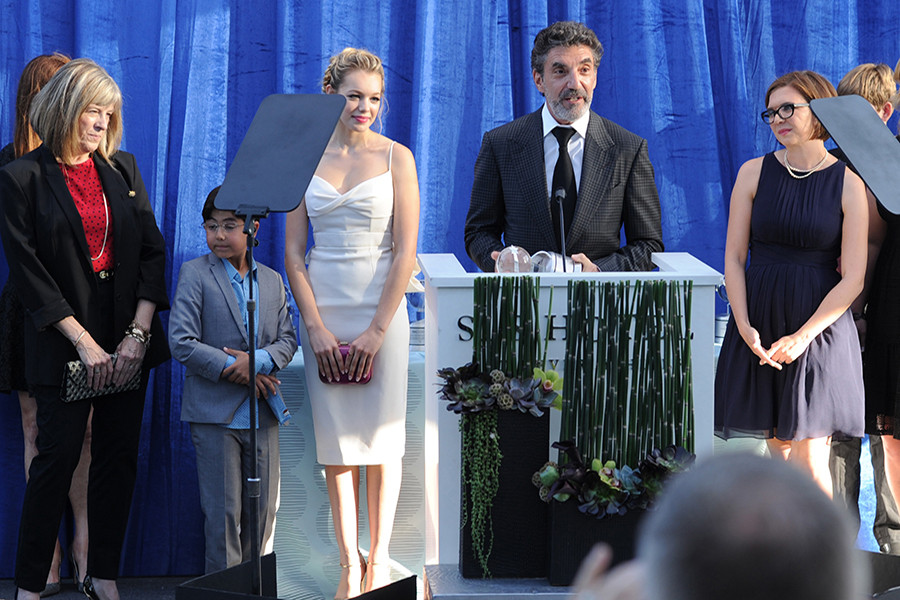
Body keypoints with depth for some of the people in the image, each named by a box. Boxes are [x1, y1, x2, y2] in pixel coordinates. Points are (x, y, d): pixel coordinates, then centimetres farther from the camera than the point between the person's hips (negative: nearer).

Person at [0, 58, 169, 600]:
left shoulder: (123, 169, 10)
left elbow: (153, 249, 7)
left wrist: (138, 332, -5)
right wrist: (84, 341, -13)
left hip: (129, 336, 4)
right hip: (63, 341, -4)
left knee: (119, 457, 7)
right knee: (58, 457, -4)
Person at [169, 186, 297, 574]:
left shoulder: (272, 280, 12)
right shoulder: (194, 274, -2)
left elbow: (288, 339, 9)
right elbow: (181, 343, -10)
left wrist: (257, 361, -12)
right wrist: (234, 369, -14)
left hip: (262, 412, 4)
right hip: (215, 413, -4)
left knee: (263, 509, 8)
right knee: (223, 511, -1)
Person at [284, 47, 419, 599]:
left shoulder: (396, 157, 0)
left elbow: (406, 252, -5)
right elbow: (293, 252, 3)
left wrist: (376, 330, -11)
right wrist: (316, 327, -6)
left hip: (381, 306, -2)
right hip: (322, 307, 2)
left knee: (381, 434, 2)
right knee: (337, 438, 3)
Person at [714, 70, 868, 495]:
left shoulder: (848, 183, -3)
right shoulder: (754, 173, 4)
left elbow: (852, 279, -6)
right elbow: (734, 257, 3)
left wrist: (802, 336, -13)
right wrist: (745, 328, -9)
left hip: (821, 328, -2)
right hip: (759, 325, 2)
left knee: (808, 462, -6)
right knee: (777, 451, 7)